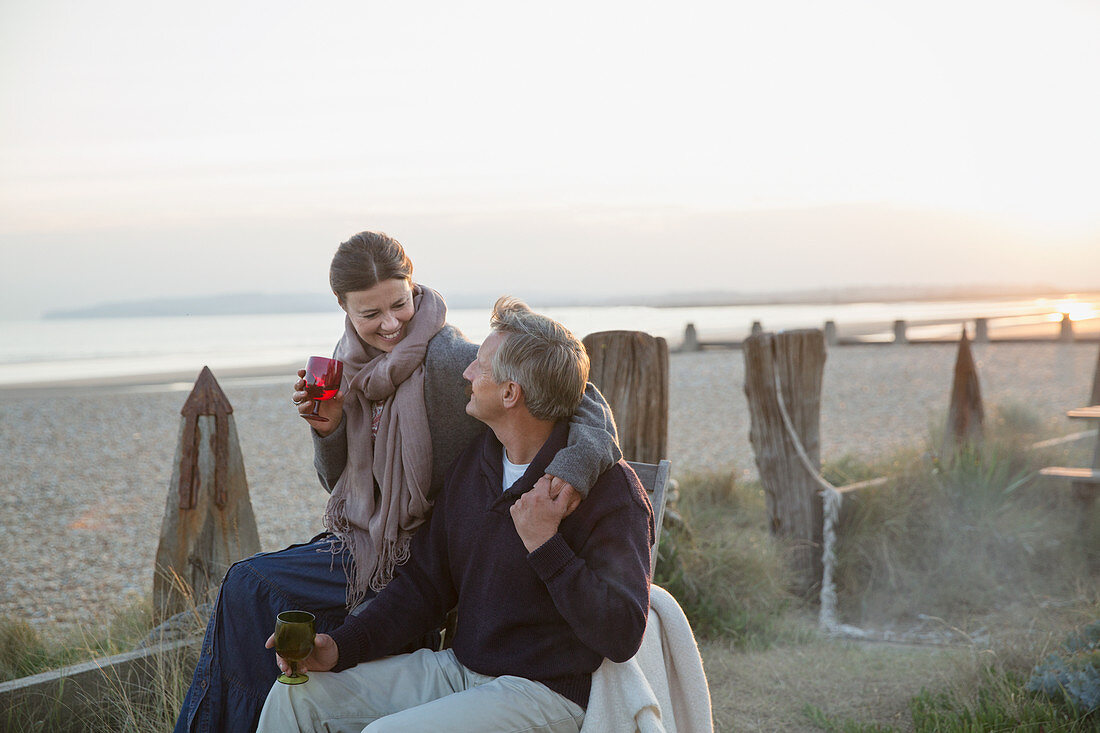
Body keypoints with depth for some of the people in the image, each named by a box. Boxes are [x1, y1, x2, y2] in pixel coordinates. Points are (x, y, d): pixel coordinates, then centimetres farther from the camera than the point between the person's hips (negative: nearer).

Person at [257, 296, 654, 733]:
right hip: (458, 668, 8)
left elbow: (622, 635, -21)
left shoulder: (610, 488, -16)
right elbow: (425, 583, 12)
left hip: (542, 694, -7)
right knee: (296, 694, -2)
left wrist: (545, 546, -26)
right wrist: (341, 646, -1)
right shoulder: (473, 464, 8)